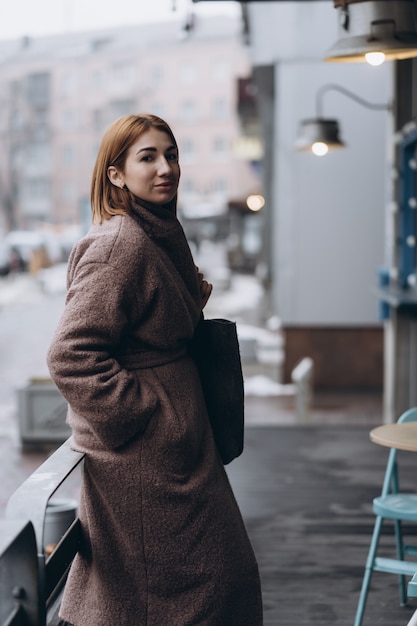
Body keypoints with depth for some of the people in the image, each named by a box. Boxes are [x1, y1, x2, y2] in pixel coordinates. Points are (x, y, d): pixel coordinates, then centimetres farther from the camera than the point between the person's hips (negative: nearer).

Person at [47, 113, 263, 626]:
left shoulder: (159, 236, 12)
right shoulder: (119, 244, -19)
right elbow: (70, 356, -25)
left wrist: (194, 299, 7)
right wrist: (146, 417, -20)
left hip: (174, 440, 10)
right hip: (144, 456, -10)